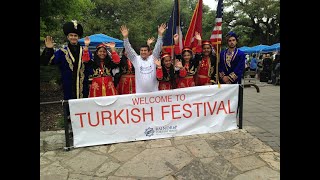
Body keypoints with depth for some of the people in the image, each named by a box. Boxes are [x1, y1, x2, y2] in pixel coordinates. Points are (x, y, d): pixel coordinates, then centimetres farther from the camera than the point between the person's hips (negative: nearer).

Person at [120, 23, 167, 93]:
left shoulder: (153, 58, 3)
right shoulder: (136, 59, 3)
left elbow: (158, 47, -4)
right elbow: (128, 49, -4)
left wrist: (160, 34, -14)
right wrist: (125, 37, -16)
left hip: (154, 92, 0)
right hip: (140, 92, 0)